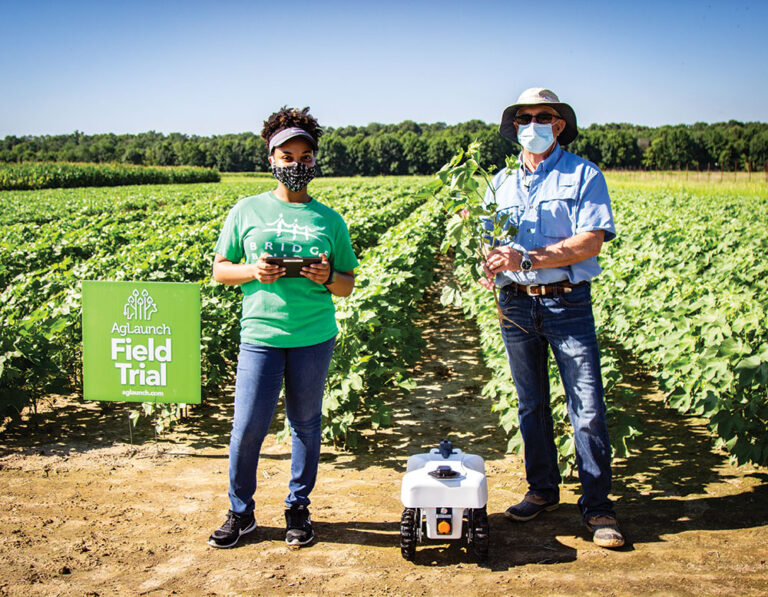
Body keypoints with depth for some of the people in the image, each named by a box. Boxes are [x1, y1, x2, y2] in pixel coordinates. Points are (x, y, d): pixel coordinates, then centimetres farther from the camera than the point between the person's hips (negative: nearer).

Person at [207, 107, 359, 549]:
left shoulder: (329, 219, 8)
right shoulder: (248, 210, 6)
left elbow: (348, 285, 11)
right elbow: (220, 270, 9)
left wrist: (328, 278, -11)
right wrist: (252, 271, -11)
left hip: (314, 336, 1)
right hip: (261, 334, -1)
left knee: (306, 423, 9)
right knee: (248, 426, -1)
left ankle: (298, 509, 26)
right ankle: (241, 512, 19)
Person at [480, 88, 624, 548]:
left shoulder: (584, 176, -1)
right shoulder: (501, 183, 13)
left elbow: (591, 242, -12)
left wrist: (526, 259, -20)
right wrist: (487, 262, -12)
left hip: (567, 303, -4)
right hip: (516, 304, 4)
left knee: (588, 409, -4)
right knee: (531, 405, 13)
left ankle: (598, 506, 7)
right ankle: (543, 491, 27)